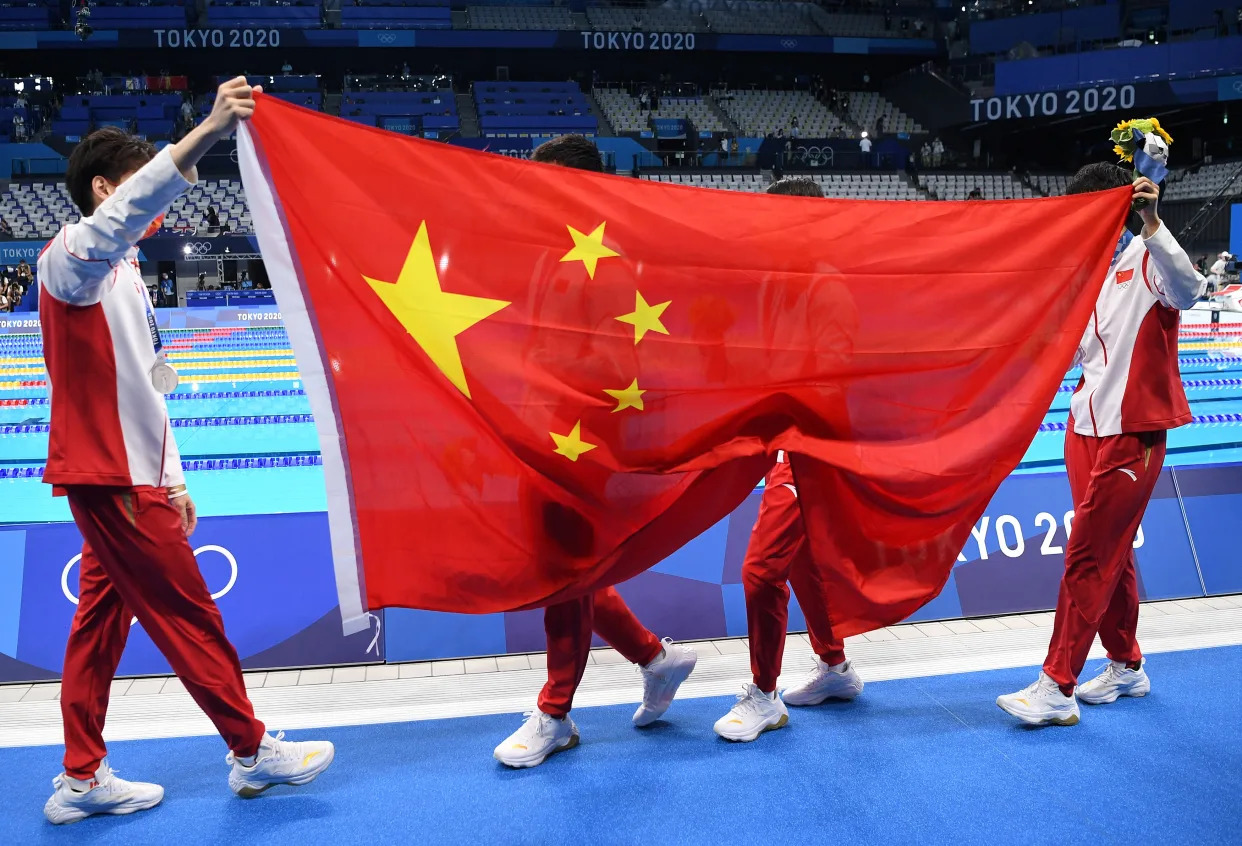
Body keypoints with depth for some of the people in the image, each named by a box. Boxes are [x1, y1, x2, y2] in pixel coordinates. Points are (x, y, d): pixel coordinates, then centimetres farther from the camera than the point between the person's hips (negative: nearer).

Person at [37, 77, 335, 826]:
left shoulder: (122, 274, 18)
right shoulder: (74, 255, -11)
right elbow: (119, 218, -36)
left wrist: (171, 477, 18)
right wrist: (208, 132, -46)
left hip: (123, 477, 9)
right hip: (112, 478, -9)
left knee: (101, 621, 12)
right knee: (190, 617, 0)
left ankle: (82, 780, 22)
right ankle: (253, 752, 13)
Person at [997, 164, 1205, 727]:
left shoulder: (1147, 259, -9)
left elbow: (1187, 291, -32)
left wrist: (1151, 223, -40)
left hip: (1131, 433, -8)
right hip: (1086, 428, 8)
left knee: (1088, 557, -8)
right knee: (1111, 554, 17)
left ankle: (1057, 687, -3)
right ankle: (1126, 667, 31)